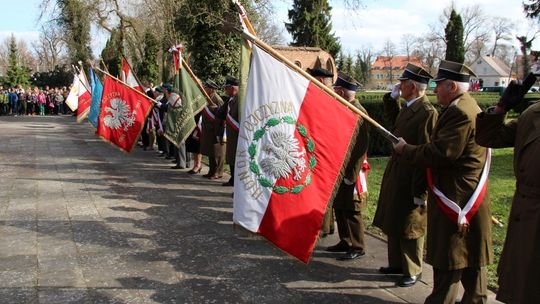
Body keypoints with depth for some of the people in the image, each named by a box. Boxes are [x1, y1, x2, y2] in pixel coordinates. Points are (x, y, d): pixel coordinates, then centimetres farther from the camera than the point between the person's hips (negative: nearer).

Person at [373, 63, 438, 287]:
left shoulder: (427, 113, -20)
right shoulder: (407, 108, 7)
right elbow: (394, 124, 27)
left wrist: (420, 191, -22)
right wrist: (392, 98, 14)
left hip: (411, 180, -9)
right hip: (395, 176, 9)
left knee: (409, 228, 6)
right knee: (392, 223, 19)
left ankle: (412, 271, 24)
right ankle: (396, 264, 36)